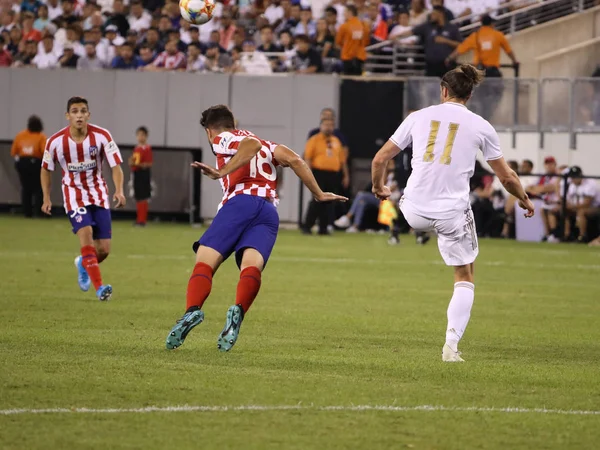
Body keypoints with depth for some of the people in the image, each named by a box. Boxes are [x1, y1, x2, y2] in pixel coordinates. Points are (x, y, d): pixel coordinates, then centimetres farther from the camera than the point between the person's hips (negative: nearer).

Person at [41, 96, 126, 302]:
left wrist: (119, 191, -29)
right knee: (86, 234, -25)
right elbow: (46, 169, 4)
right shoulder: (55, 142, -12)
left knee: (104, 249, -1)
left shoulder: (102, 136, -14)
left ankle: (84, 264, 36)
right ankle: (99, 287, -26)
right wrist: (47, 198, -2)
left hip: (99, 194, 2)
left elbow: (116, 165, -13)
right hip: (74, 194, -1)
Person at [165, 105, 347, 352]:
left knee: (204, 261, -8)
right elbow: (293, 159, 20)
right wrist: (318, 194, 24)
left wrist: (222, 172, -13)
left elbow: (252, 144, -7)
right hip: (269, 212, 5)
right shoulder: (266, 145, 34)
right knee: (252, 266, -17)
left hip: (241, 201, -5)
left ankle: (192, 311, -33)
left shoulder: (222, 139, 15)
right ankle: (238, 312, -46)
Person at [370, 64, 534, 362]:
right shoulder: (481, 127, 2)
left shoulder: (419, 117, 5)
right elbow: (506, 176, 8)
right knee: (465, 279, 12)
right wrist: (524, 200, 28)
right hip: (452, 212, -1)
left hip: (414, 213, 1)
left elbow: (380, 159, 8)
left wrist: (379, 188, 28)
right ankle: (451, 344, 1)